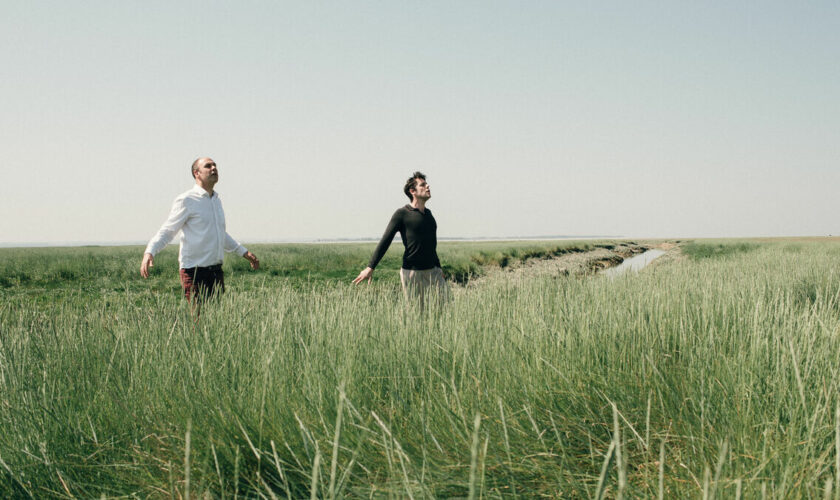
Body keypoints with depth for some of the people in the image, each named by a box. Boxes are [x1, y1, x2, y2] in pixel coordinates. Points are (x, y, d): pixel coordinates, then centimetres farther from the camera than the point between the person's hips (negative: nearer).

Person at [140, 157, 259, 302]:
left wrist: (244, 252, 33)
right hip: (195, 272, -7)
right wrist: (149, 253, -24)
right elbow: (166, 232, -8)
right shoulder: (186, 200, -7)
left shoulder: (216, 200, 16)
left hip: (216, 271, 7)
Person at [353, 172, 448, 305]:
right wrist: (370, 268, -15)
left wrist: (438, 267, 29)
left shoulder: (428, 213, 15)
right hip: (412, 272, -6)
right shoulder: (402, 214, -5)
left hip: (432, 270, 6)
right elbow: (385, 241, -9)